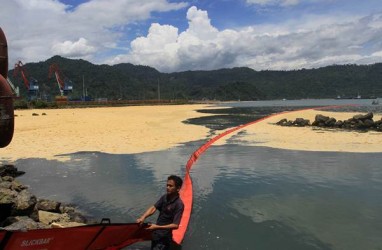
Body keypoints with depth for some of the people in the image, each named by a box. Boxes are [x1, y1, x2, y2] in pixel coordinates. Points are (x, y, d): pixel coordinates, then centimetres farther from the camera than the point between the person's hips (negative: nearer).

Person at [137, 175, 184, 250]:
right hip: (156, 232, 6)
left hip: (164, 237, -6)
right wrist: (143, 217, -28)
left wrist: (157, 227, -29)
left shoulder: (179, 204, -23)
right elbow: (153, 208, -10)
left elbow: (175, 225, -25)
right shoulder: (164, 197, -4)